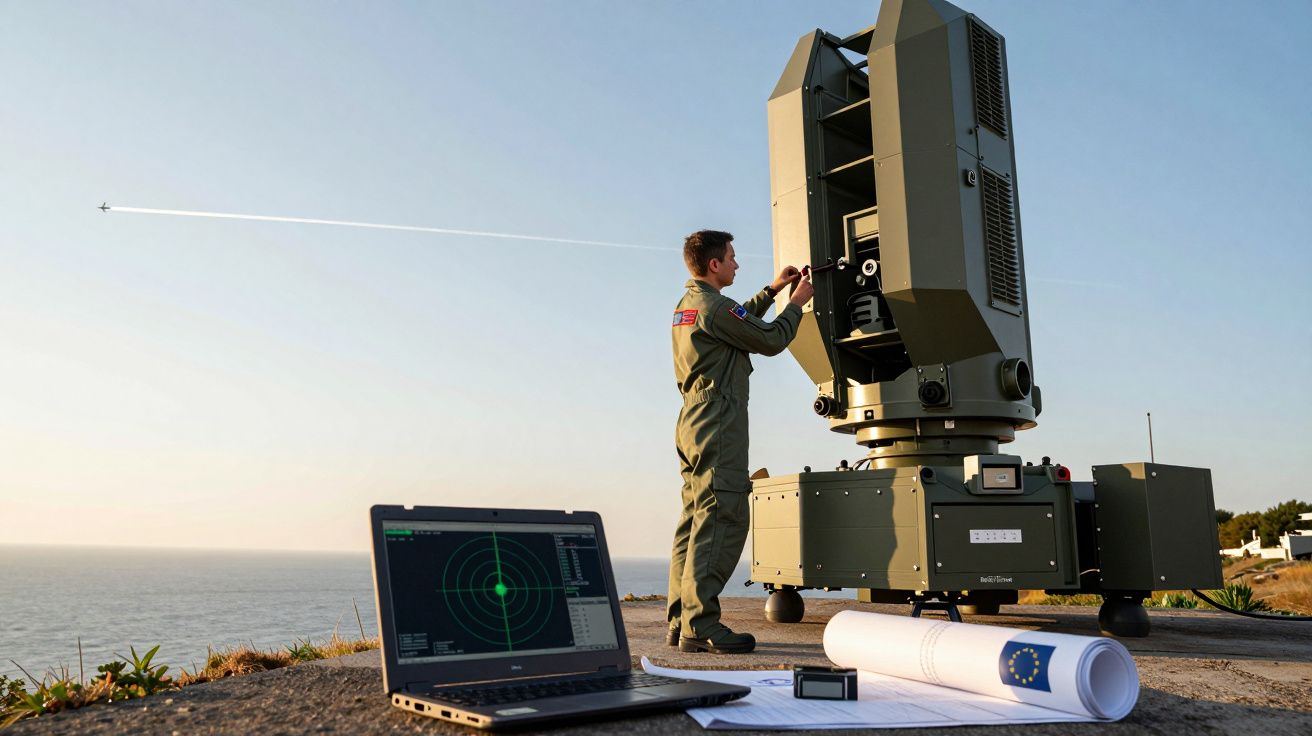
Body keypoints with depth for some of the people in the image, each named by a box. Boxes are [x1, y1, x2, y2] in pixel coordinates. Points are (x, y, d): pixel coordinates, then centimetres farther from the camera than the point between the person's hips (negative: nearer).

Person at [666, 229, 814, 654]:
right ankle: (700, 626, -14)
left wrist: (772, 291, 33)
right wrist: (796, 303, 10)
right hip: (718, 428, -10)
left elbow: (740, 322, 35)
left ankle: (680, 621, 11)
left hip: (693, 425, 10)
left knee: (695, 521, 9)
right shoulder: (713, 305, -13)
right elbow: (771, 340, -6)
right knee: (720, 521, -12)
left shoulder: (686, 305, 18)